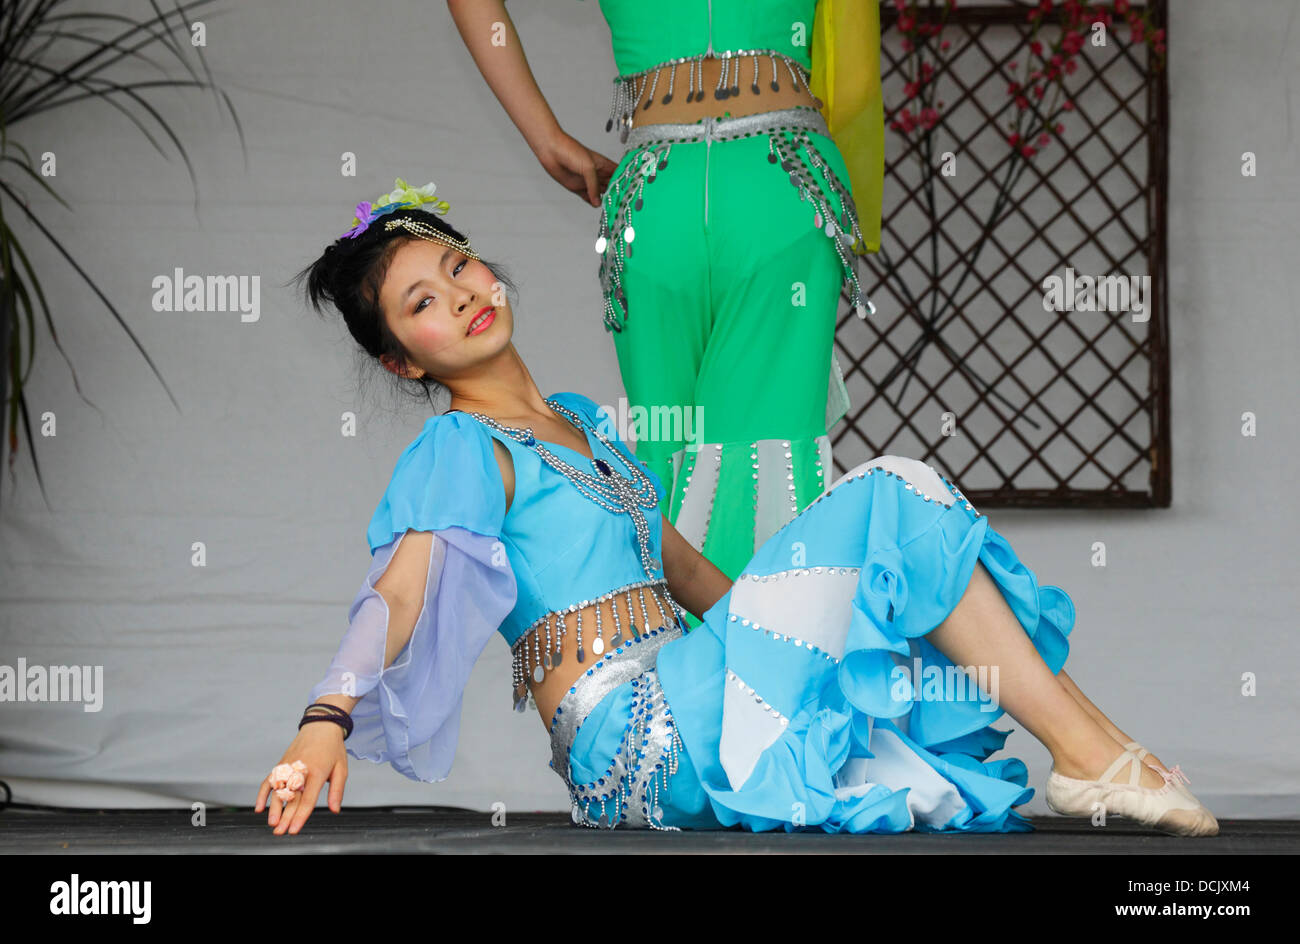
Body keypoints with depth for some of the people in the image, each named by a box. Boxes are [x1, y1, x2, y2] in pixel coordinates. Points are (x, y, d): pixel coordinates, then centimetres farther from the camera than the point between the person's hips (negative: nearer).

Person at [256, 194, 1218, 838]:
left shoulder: (583, 422, 23)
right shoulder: (460, 450, -3)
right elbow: (396, 595, -18)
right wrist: (327, 721, -34)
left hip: (689, 688, 9)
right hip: (636, 732, -9)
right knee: (889, 495, -13)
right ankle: (1087, 753, -12)